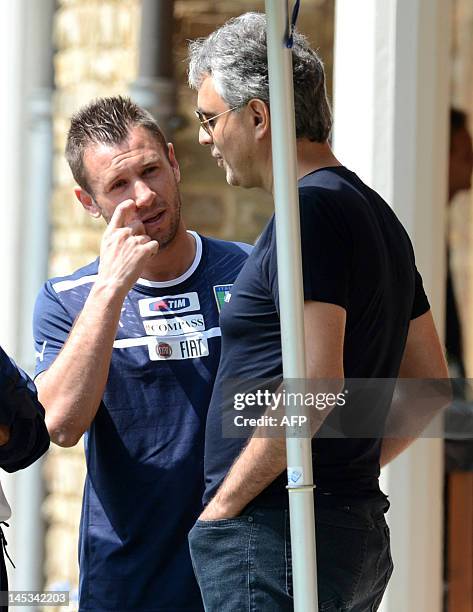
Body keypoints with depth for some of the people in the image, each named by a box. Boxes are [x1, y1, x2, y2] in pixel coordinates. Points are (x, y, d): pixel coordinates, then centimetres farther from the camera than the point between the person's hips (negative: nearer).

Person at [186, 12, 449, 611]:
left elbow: (314, 386, -22)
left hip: (275, 538, -10)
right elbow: (429, 384, 21)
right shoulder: (377, 214, 18)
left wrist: (222, 506, -15)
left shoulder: (312, 210, -13)